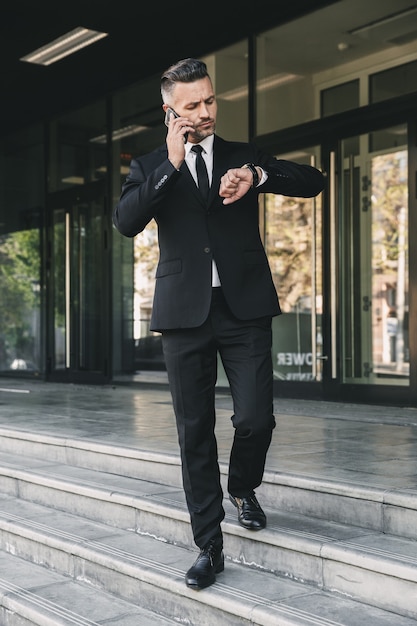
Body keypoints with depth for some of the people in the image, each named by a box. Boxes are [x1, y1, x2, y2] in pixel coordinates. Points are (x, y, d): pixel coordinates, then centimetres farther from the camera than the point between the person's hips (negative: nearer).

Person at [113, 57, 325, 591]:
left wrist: (257, 175, -14)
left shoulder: (244, 156, 13)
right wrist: (171, 164, -12)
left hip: (243, 307, 0)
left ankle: (242, 487, 27)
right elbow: (126, 222, -7)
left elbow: (313, 182, 3)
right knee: (195, 432, 2)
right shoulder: (150, 168, 11)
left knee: (255, 418, -8)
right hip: (185, 311, 0)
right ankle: (209, 548, 14)